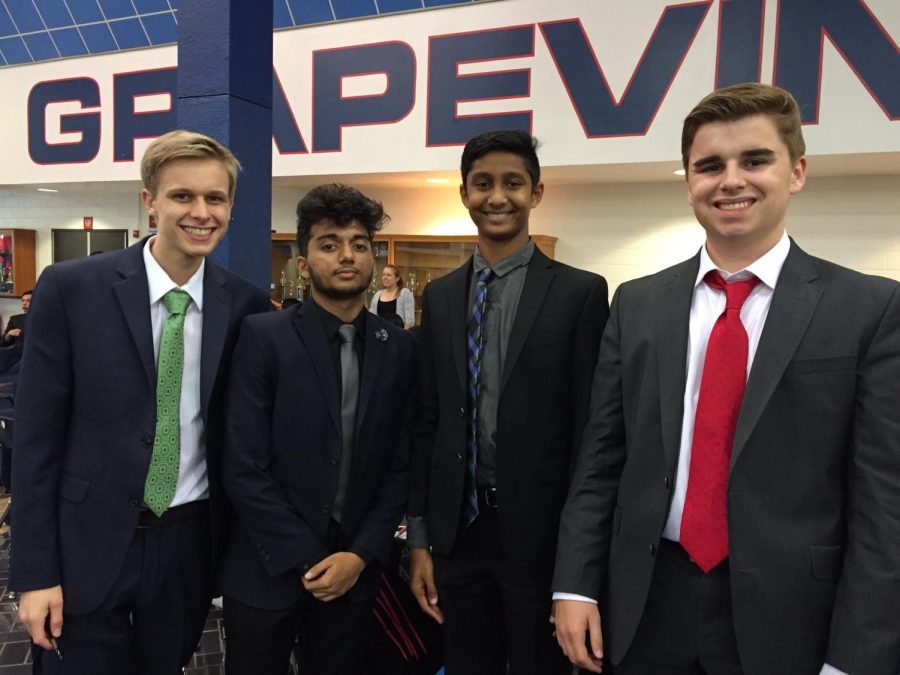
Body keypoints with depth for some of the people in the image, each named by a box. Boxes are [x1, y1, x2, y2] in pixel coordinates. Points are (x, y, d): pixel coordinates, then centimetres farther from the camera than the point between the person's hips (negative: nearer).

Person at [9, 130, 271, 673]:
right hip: (87, 546, -2)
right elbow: (36, 434, -6)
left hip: (189, 546, 3)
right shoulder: (71, 288, -9)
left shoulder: (247, 305, -4)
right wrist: (35, 572, -6)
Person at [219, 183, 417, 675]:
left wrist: (361, 554, -7)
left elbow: (399, 466, 3)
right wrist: (308, 560, -11)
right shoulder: (263, 337, -9)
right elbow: (244, 469, -12)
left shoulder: (398, 349, 1)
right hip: (267, 570, -2)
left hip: (354, 572, 3)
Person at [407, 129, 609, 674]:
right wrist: (419, 536, 7)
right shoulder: (440, 296, 6)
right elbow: (428, 421, 7)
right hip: (458, 529, 4)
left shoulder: (581, 292, -6)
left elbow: (592, 428, -7)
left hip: (542, 530, -3)